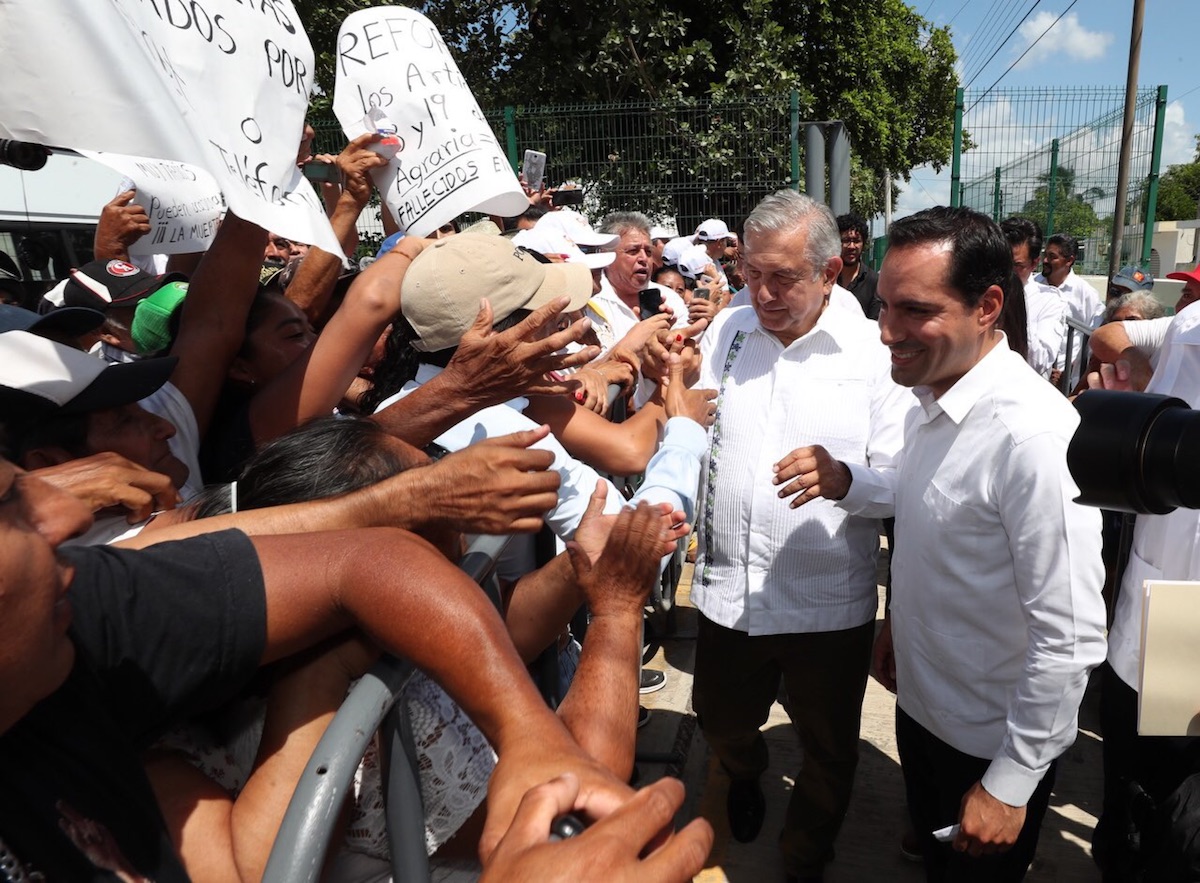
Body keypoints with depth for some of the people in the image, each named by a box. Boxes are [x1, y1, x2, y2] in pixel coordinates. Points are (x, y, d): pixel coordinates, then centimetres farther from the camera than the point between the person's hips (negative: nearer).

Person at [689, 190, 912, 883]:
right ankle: (745, 777, 62)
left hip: (830, 603, -3)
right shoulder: (726, 332, 2)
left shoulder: (875, 352, -10)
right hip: (728, 589, 4)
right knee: (723, 723, 26)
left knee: (828, 754, 18)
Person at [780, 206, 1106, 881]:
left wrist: (1010, 784, -19)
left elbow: (1070, 640, -27)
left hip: (994, 746, -7)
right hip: (922, 708, 7)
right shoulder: (934, 399, -4)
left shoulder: (1034, 435, -30)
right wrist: (847, 483, -4)